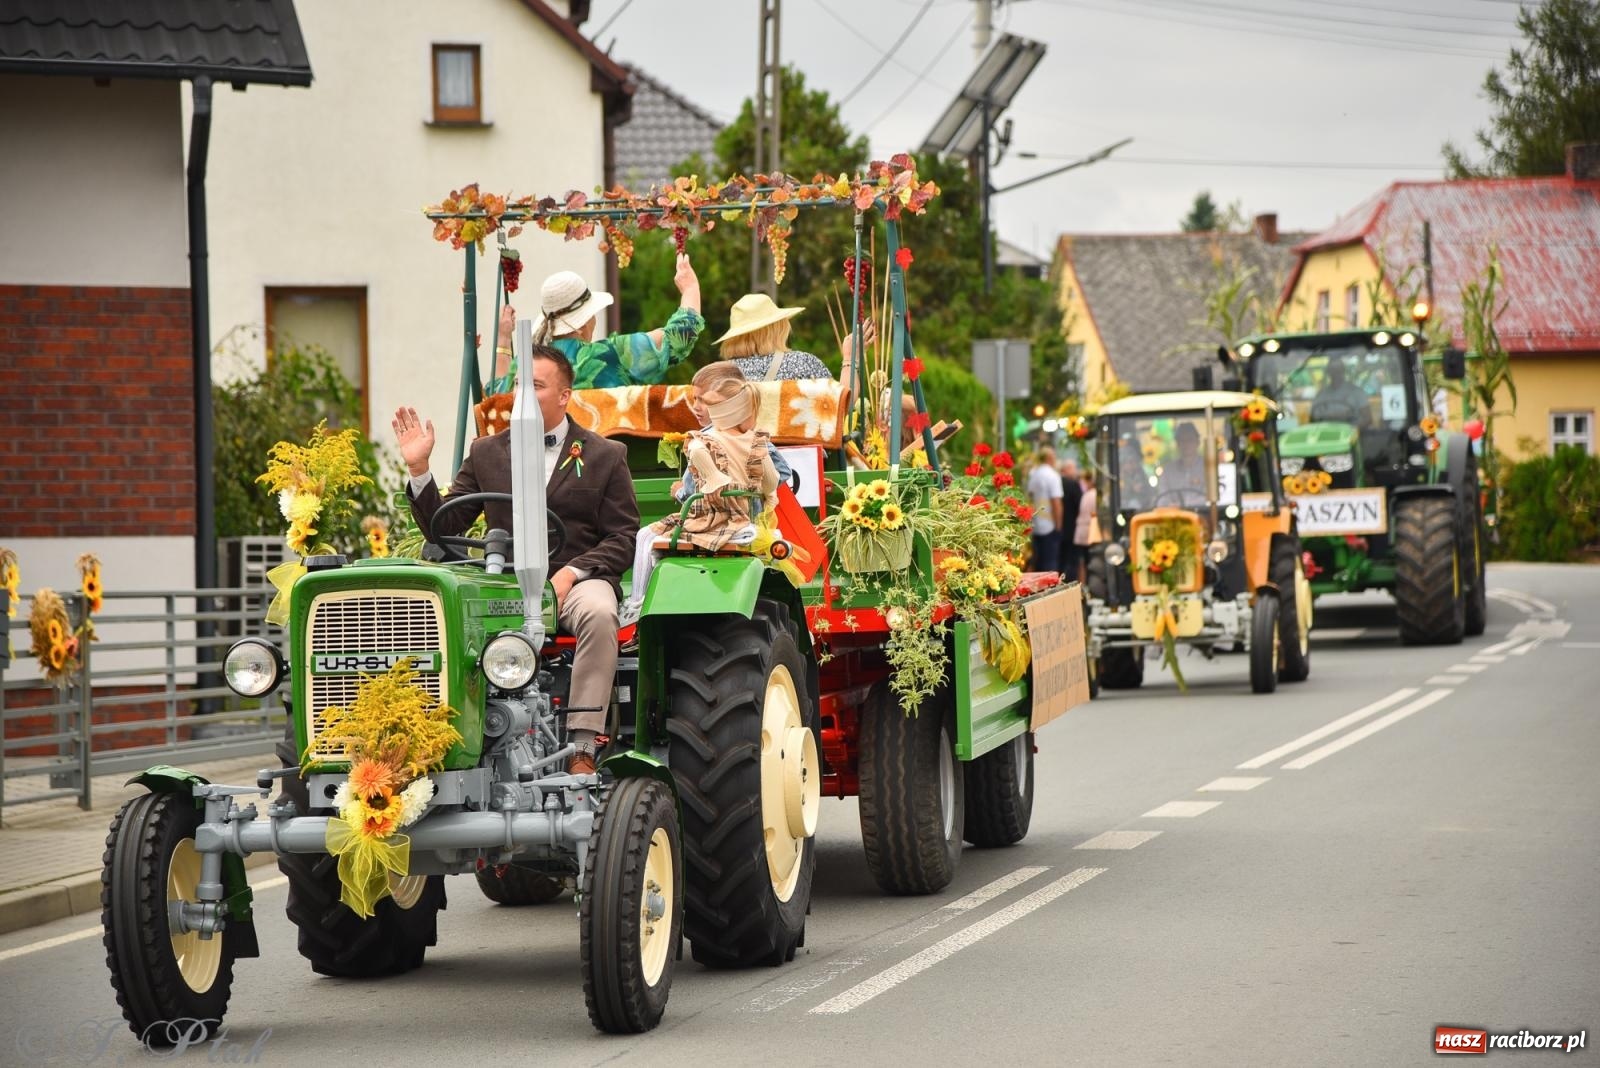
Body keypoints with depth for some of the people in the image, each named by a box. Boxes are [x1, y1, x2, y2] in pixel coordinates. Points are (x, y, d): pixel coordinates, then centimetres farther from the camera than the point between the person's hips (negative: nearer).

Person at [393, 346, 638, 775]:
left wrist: (570, 573, -13)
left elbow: (624, 538, 3)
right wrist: (419, 469, -2)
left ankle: (582, 747, -38)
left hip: (578, 579, -2)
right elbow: (443, 527, 13)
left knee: (598, 615, -38)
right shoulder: (486, 454, 16)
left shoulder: (605, 457, 10)